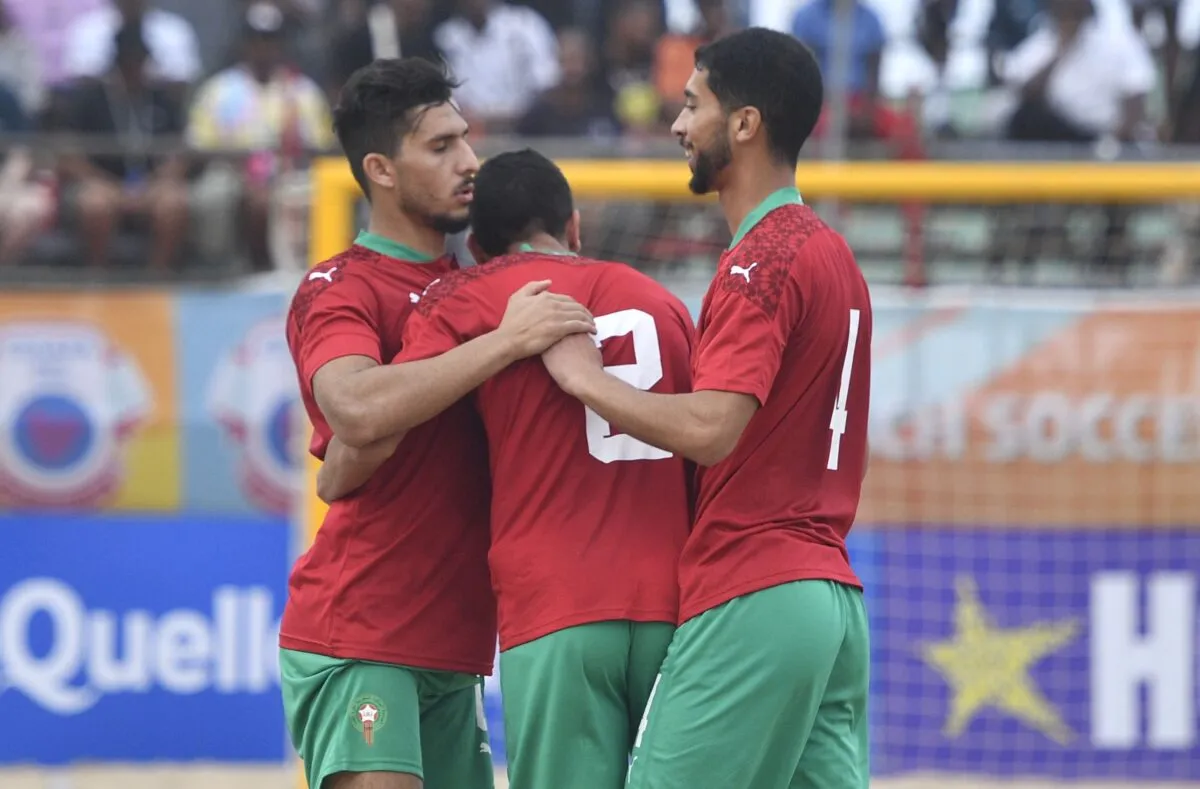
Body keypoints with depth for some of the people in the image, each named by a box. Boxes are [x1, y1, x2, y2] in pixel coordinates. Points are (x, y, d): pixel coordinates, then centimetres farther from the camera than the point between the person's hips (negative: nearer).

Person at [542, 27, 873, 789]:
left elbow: (711, 428, -23)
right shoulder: (834, 253, 19)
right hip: (835, 595, 10)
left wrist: (588, 380, -11)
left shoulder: (762, 262, -12)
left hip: (749, 600, -10)